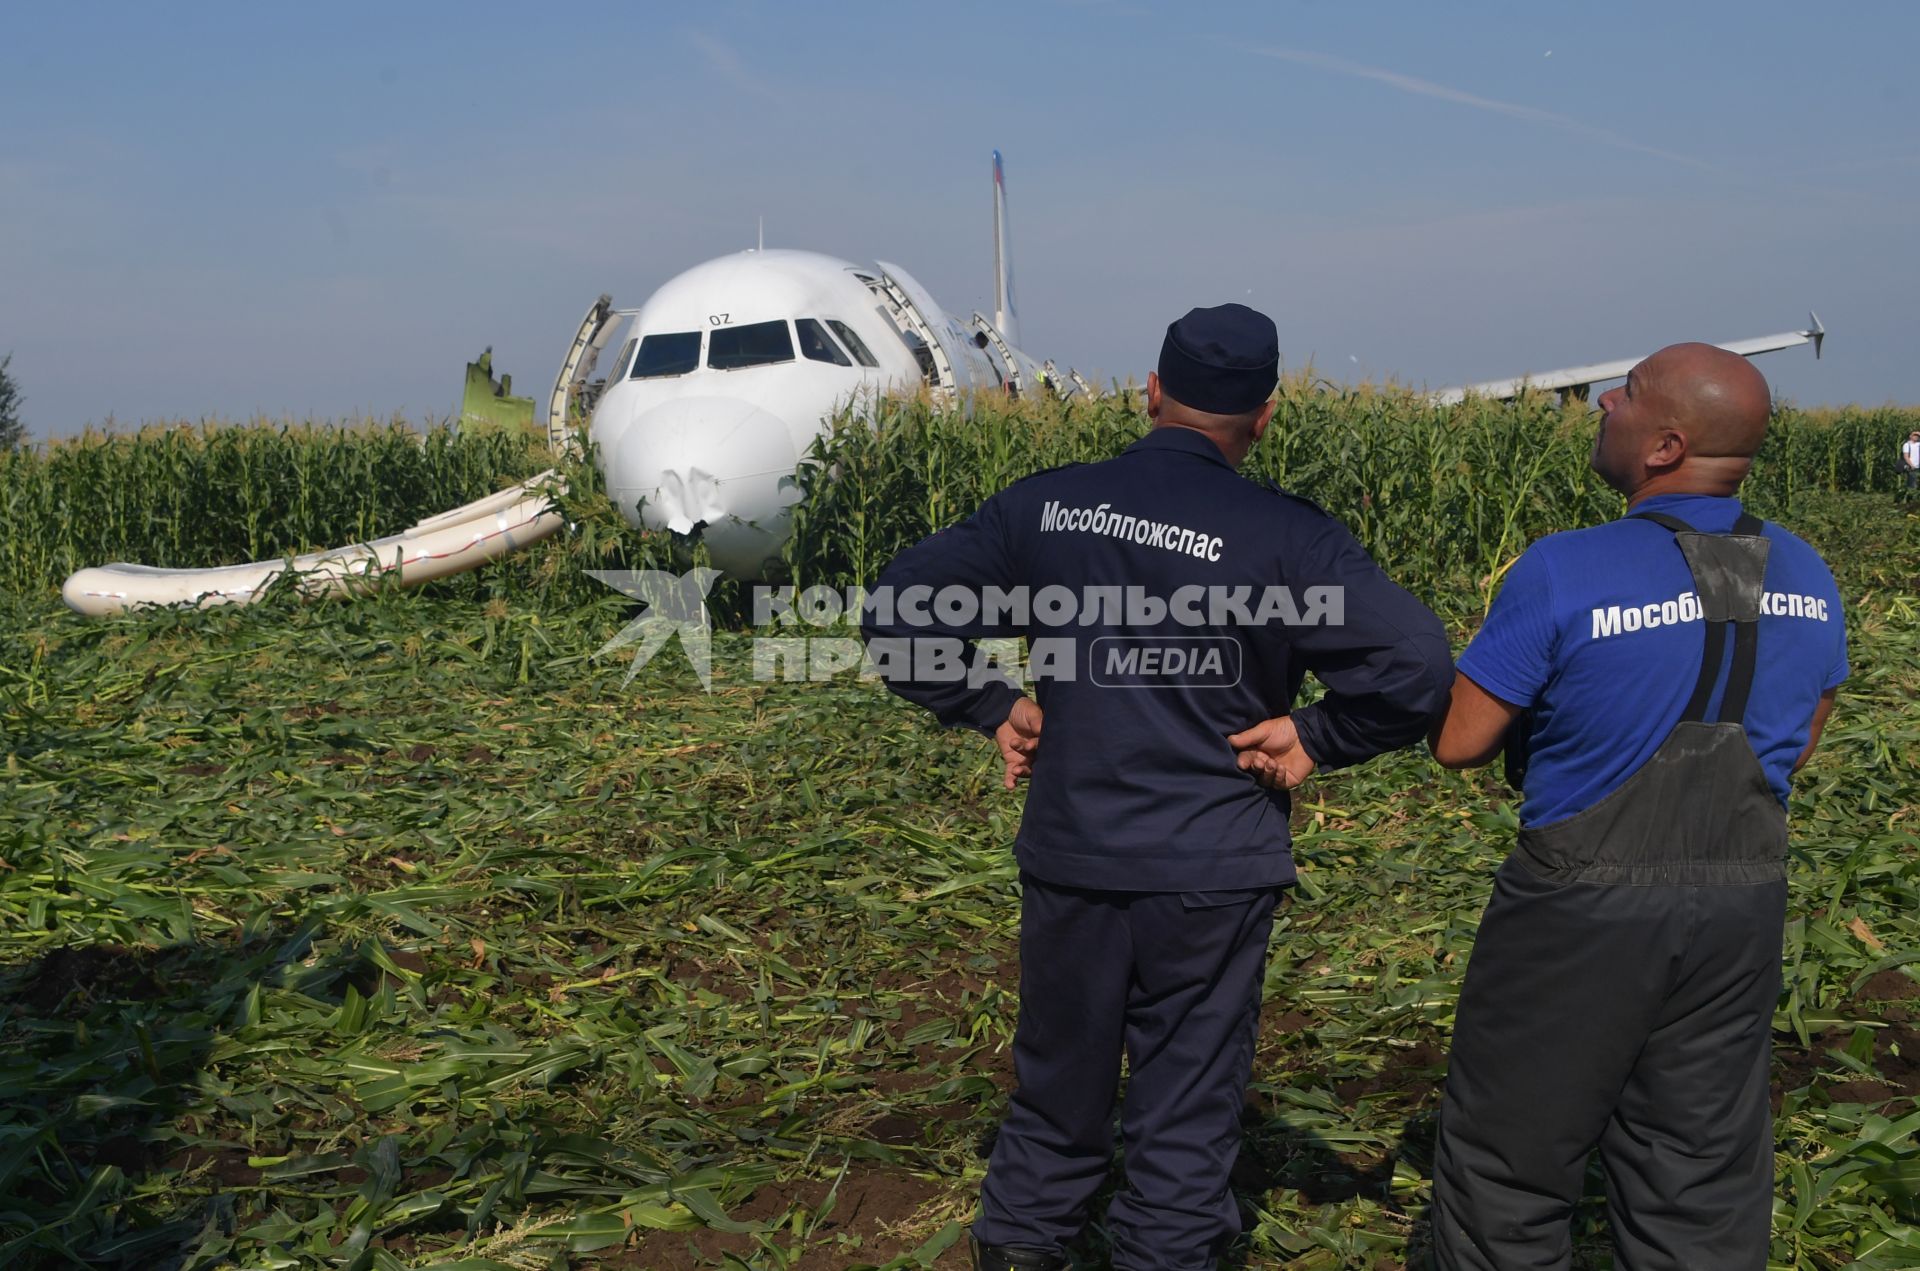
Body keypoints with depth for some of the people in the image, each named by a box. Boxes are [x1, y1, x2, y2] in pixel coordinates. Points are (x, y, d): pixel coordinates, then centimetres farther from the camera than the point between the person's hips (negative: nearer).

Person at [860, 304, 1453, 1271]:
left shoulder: (1043, 506, -2)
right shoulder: (1288, 536, -11)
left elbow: (896, 614, 1)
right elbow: (1418, 668, -17)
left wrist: (992, 709, 6)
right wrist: (1315, 739, -5)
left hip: (1070, 864, 3)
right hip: (1214, 874, -3)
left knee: (1055, 1099, 21)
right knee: (1186, 1119, 12)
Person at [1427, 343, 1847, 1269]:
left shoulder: (1565, 574, -19)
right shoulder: (1806, 579, 1)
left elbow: (1457, 744, -14)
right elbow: (1797, 744, 14)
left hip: (1585, 913, -5)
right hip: (1743, 912, 6)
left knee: (1510, 1165, 11)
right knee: (1704, 1176, 17)